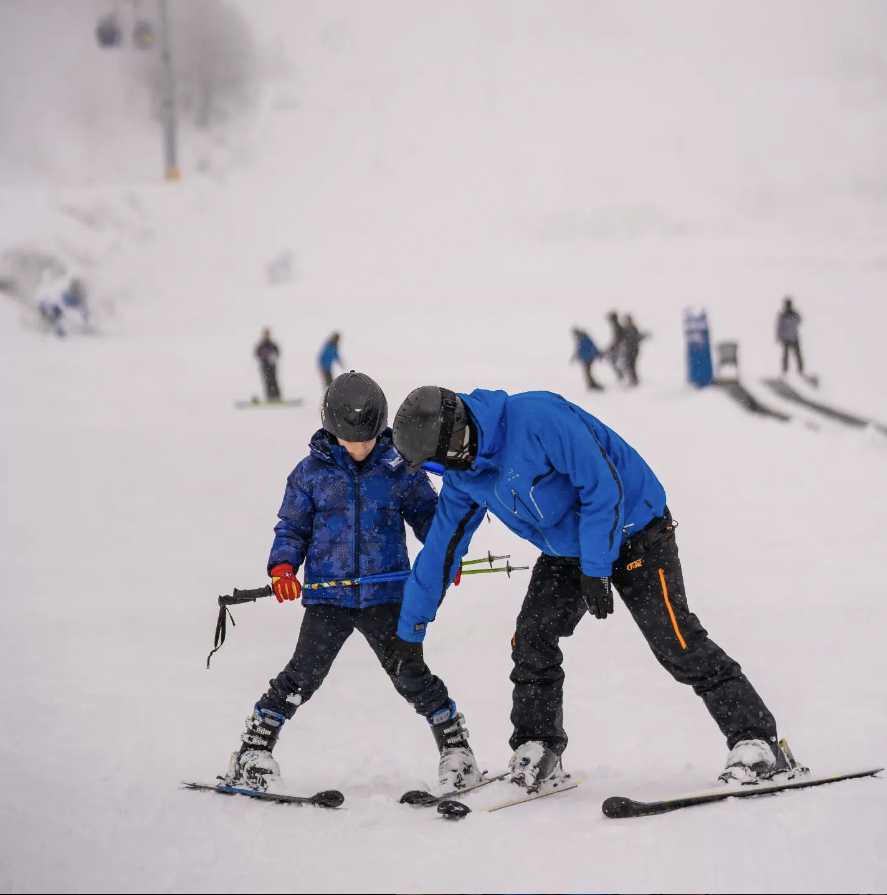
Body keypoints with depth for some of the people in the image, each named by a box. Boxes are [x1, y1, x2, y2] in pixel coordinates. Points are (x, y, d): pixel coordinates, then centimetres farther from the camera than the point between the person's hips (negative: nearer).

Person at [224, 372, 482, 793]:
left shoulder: (399, 469, 2)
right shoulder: (311, 472, 2)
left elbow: (426, 514, 11)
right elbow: (292, 527, 8)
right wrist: (282, 566, -9)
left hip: (386, 595, 0)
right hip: (327, 596, 0)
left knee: (410, 675, -1)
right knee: (303, 675, -6)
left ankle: (454, 745, 14)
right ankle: (255, 750, 5)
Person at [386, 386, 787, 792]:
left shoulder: (536, 417, -31)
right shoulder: (465, 476, -4)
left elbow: (603, 488, -28)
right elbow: (439, 548, 6)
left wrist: (595, 571, -27)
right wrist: (410, 629, 9)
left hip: (632, 529, -7)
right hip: (566, 550, 7)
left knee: (677, 643, -14)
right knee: (532, 640, -7)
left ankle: (755, 739, -9)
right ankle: (536, 748, 6)